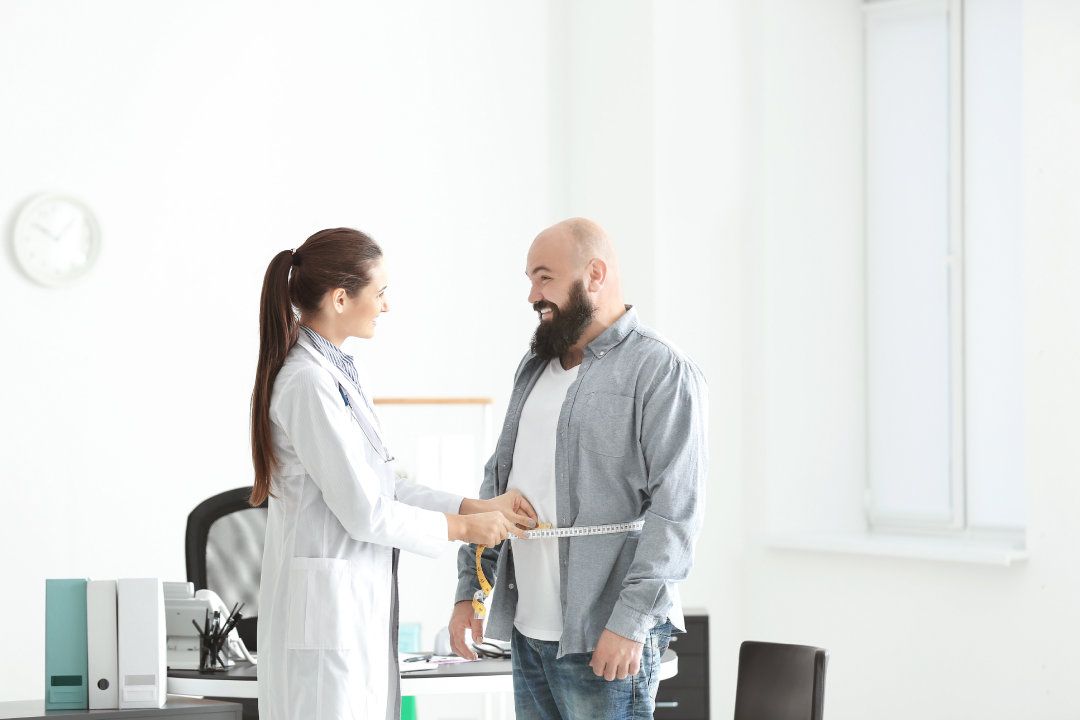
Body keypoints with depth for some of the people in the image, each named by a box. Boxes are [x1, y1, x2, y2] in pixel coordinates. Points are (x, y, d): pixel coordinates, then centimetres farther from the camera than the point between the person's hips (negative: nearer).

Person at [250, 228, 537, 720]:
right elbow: (364, 511, -17)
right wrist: (462, 528, -5)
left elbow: (379, 485, 16)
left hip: (358, 601, 10)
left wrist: (478, 508, 10)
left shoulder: (335, 371, 12)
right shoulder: (308, 384, -18)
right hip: (327, 604, -10)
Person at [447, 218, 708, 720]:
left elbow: (674, 510, -15)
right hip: (528, 631, 7)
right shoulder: (536, 369, 18)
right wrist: (468, 590, 15)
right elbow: (499, 481, 22)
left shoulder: (664, 373, -8)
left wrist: (630, 622, -21)